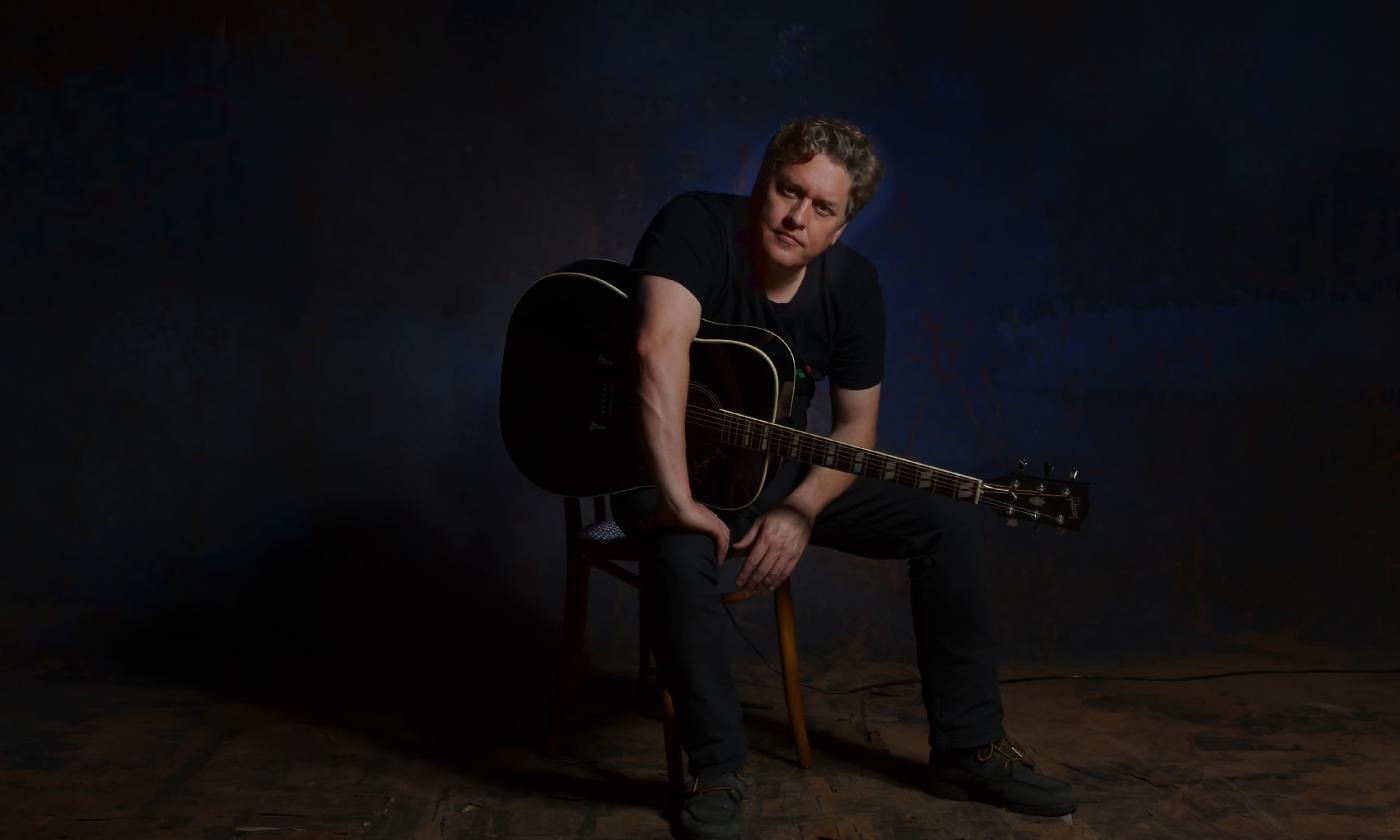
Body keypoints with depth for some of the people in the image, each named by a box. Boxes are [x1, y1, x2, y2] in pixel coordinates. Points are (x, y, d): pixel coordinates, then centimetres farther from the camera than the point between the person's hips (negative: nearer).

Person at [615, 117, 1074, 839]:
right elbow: (661, 345, -40)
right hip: (663, 466, -5)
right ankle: (715, 771, -19)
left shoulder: (851, 284, -6)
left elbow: (856, 426, 1)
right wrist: (677, 499, -48)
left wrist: (800, 510, -18)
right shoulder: (697, 227, -23)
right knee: (680, 549, -39)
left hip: (776, 471, 6)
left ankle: (968, 749, 3)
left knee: (944, 518, -7)